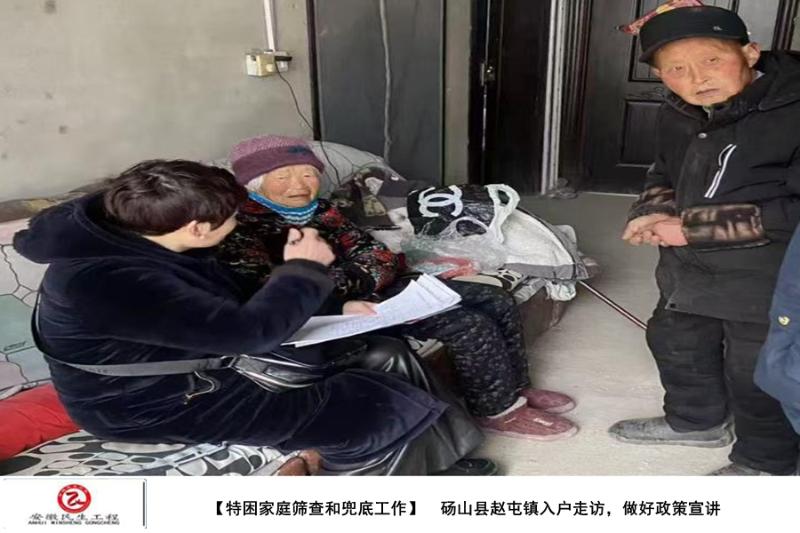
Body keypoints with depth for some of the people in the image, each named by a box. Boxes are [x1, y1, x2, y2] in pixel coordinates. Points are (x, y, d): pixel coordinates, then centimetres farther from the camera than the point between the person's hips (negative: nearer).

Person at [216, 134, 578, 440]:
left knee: (497, 302, 2)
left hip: (374, 289, 9)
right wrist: (341, 306, -30)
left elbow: (375, 254, 6)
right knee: (469, 325, -21)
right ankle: (499, 411, 0)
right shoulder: (242, 227, -12)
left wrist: (346, 277, -16)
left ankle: (516, 388, 18)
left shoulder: (318, 209, 10)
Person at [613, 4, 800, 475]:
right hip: (689, 268, 8)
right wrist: (654, 213, -6)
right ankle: (696, 421, 50)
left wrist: (693, 228, -25)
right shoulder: (679, 115, 0)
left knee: (757, 374, 8)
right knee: (674, 344, 24)